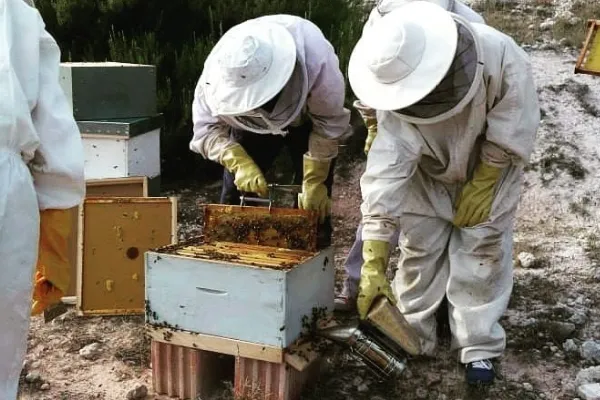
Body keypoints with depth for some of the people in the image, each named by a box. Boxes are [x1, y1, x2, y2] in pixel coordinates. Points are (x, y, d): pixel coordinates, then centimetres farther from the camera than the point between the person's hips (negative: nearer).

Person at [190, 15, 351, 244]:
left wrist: (314, 181, -29)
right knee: (236, 194, -1)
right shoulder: (221, 68, -34)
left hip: (309, 119, -2)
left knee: (313, 202, -8)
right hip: (250, 121, 2)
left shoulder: (316, 62, -40)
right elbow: (207, 127, -26)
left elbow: (329, 123, -27)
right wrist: (240, 163, -42)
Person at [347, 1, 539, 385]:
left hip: (492, 169, -1)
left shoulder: (499, 54, -37)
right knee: (418, 250, 2)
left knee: (482, 253, -1)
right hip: (428, 176, 1)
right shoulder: (400, 93, -32)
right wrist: (374, 264, -38)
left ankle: (480, 347, 15)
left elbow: (512, 133, -23)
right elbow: (386, 174, -36)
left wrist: (481, 186, -17)